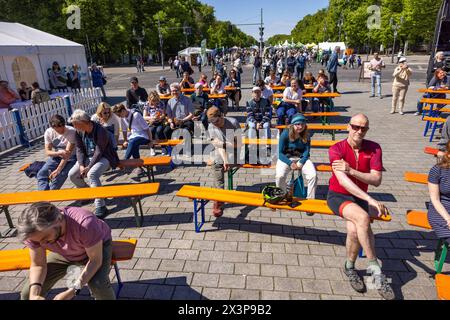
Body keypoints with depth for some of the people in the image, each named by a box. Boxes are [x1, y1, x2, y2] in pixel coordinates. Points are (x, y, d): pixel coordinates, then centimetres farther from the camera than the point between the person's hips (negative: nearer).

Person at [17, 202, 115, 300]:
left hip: (98, 247, -4)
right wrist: (34, 294, -32)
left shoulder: (85, 223, -42)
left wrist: (72, 291, -38)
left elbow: (95, 260, -30)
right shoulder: (35, 232, -27)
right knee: (28, 292, -2)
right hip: (63, 254, 5)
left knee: (98, 285, -30)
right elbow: (38, 265, -13)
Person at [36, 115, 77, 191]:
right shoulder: (48, 132, -8)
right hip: (56, 157, 5)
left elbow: (68, 153, -23)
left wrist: (58, 170, -27)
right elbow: (47, 152, -8)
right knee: (41, 175, -14)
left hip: (70, 158, -5)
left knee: (59, 176, -26)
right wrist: (59, 153, -32)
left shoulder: (71, 132, -21)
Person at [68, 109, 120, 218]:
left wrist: (88, 167, -25)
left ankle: (101, 207, -28)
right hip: (88, 157, 8)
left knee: (92, 174, -33)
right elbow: (79, 149, 0)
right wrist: (81, 165, -14)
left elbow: (99, 152, -23)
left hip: (103, 157, -7)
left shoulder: (101, 131, -23)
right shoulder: (79, 132, -2)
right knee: (72, 175, -5)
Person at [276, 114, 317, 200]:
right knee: (280, 176, -31)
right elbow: (280, 153, -9)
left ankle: (310, 199, -4)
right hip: (286, 158, -2)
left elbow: (306, 152, 0)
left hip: (301, 158, 3)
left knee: (313, 175, -24)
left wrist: (300, 163, -18)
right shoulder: (285, 134, -11)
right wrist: (290, 163, -20)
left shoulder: (306, 135, -2)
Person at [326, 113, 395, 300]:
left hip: (360, 197, 3)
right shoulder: (336, 149, -14)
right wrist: (370, 200, -36)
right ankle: (376, 272, -17)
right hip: (338, 196, -3)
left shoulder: (374, 148, -3)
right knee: (363, 217, -33)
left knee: (354, 229, -27)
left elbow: (377, 180, -12)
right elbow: (343, 181, -27)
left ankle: (350, 267, 2)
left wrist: (351, 170, -28)